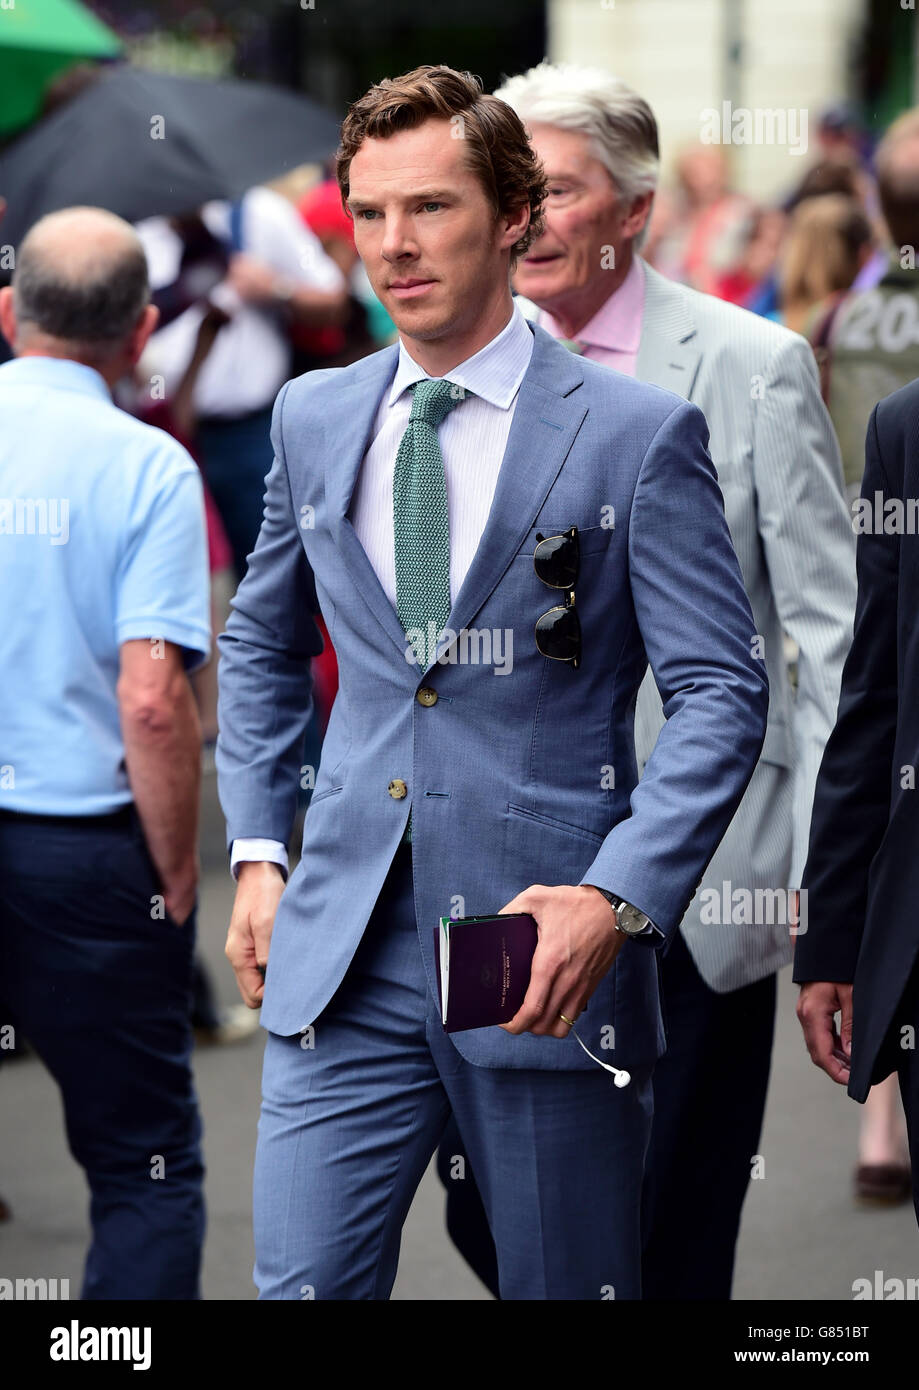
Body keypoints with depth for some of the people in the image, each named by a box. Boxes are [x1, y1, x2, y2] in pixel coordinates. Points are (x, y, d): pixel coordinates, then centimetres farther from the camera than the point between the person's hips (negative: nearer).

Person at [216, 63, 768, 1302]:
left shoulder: (638, 433, -4)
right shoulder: (314, 419, 11)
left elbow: (720, 691, -7)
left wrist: (618, 899, -18)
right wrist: (257, 850, 13)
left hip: (550, 940, -3)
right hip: (346, 956, 3)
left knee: (567, 1288, 6)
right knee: (301, 1285, -2)